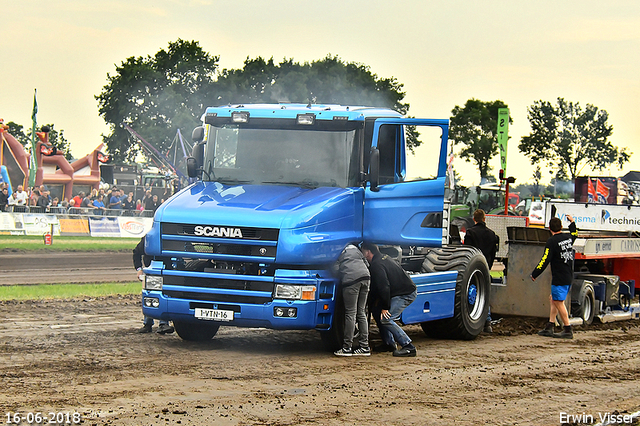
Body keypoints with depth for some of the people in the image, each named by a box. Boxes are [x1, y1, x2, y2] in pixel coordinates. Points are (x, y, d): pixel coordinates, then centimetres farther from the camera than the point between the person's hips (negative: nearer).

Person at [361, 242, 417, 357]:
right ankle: (389, 343, 19)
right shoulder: (384, 258, 15)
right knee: (376, 310, 15)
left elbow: (384, 286, -23)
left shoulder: (377, 265, -18)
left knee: (385, 318, -16)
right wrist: (377, 299, 18)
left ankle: (408, 347, -17)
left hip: (406, 294, -11)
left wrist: (385, 307, -18)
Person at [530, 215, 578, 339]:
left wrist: (534, 274, -6)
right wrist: (572, 222, 48)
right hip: (569, 276, 9)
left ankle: (568, 330, -5)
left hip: (559, 278, -9)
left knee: (558, 302, -4)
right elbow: (574, 234, 35)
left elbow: (545, 261, -16)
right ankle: (549, 327, 15)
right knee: (553, 299, 15)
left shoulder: (552, 242, -15)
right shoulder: (568, 238, 8)